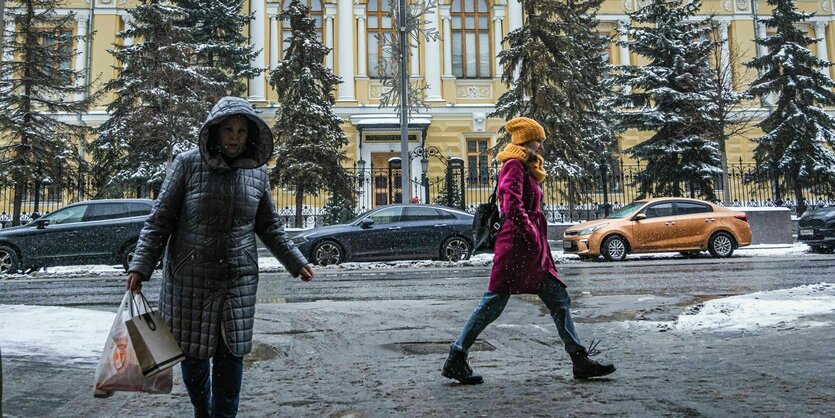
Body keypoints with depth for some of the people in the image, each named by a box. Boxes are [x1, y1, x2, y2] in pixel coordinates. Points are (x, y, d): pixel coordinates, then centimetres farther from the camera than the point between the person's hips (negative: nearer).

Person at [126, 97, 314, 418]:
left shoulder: (258, 172, 3)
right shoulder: (187, 164, -6)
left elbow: (269, 226, 13)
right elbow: (160, 220, -3)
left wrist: (296, 262, 10)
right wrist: (140, 267, -9)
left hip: (239, 281, 2)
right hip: (189, 279, -1)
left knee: (231, 355, 4)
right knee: (193, 353, 10)